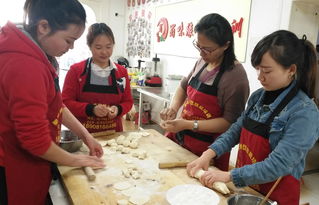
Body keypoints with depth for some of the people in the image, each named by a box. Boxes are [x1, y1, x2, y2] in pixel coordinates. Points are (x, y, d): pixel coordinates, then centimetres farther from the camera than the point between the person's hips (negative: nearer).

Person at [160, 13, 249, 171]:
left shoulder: (235, 75, -20)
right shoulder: (202, 62, 2)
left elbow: (230, 122, -20)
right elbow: (184, 86, 17)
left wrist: (189, 125, -24)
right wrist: (173, 108, -2)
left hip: (208, 149, -7)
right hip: (180, 138, 7)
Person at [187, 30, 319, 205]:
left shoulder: (304, 112, -22)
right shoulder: (258, 96, -3)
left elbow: (278, 165, -25)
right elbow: (236, 130, 3)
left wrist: (229, 175, -23)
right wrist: (209, 154, -10)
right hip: (244, 185, 5)